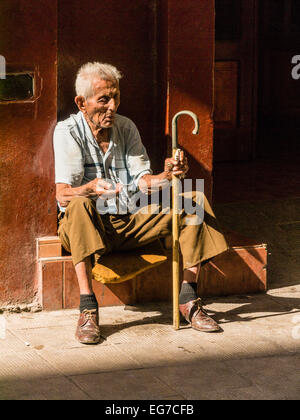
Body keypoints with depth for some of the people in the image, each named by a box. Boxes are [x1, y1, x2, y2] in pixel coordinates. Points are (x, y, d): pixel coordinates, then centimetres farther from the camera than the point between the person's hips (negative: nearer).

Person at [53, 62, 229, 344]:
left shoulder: (126, 127, 8)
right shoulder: (67, 132, -8)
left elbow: (142, 181, 1)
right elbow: (62, 194, -20)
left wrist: (166, 177, -22)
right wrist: (91, 188, -42)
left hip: (131, 223, 5)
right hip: (90, 227, -5)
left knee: (195, 200, -10)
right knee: (79, 205, -39)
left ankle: (188, 297, -15)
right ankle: (87, 307, -41)